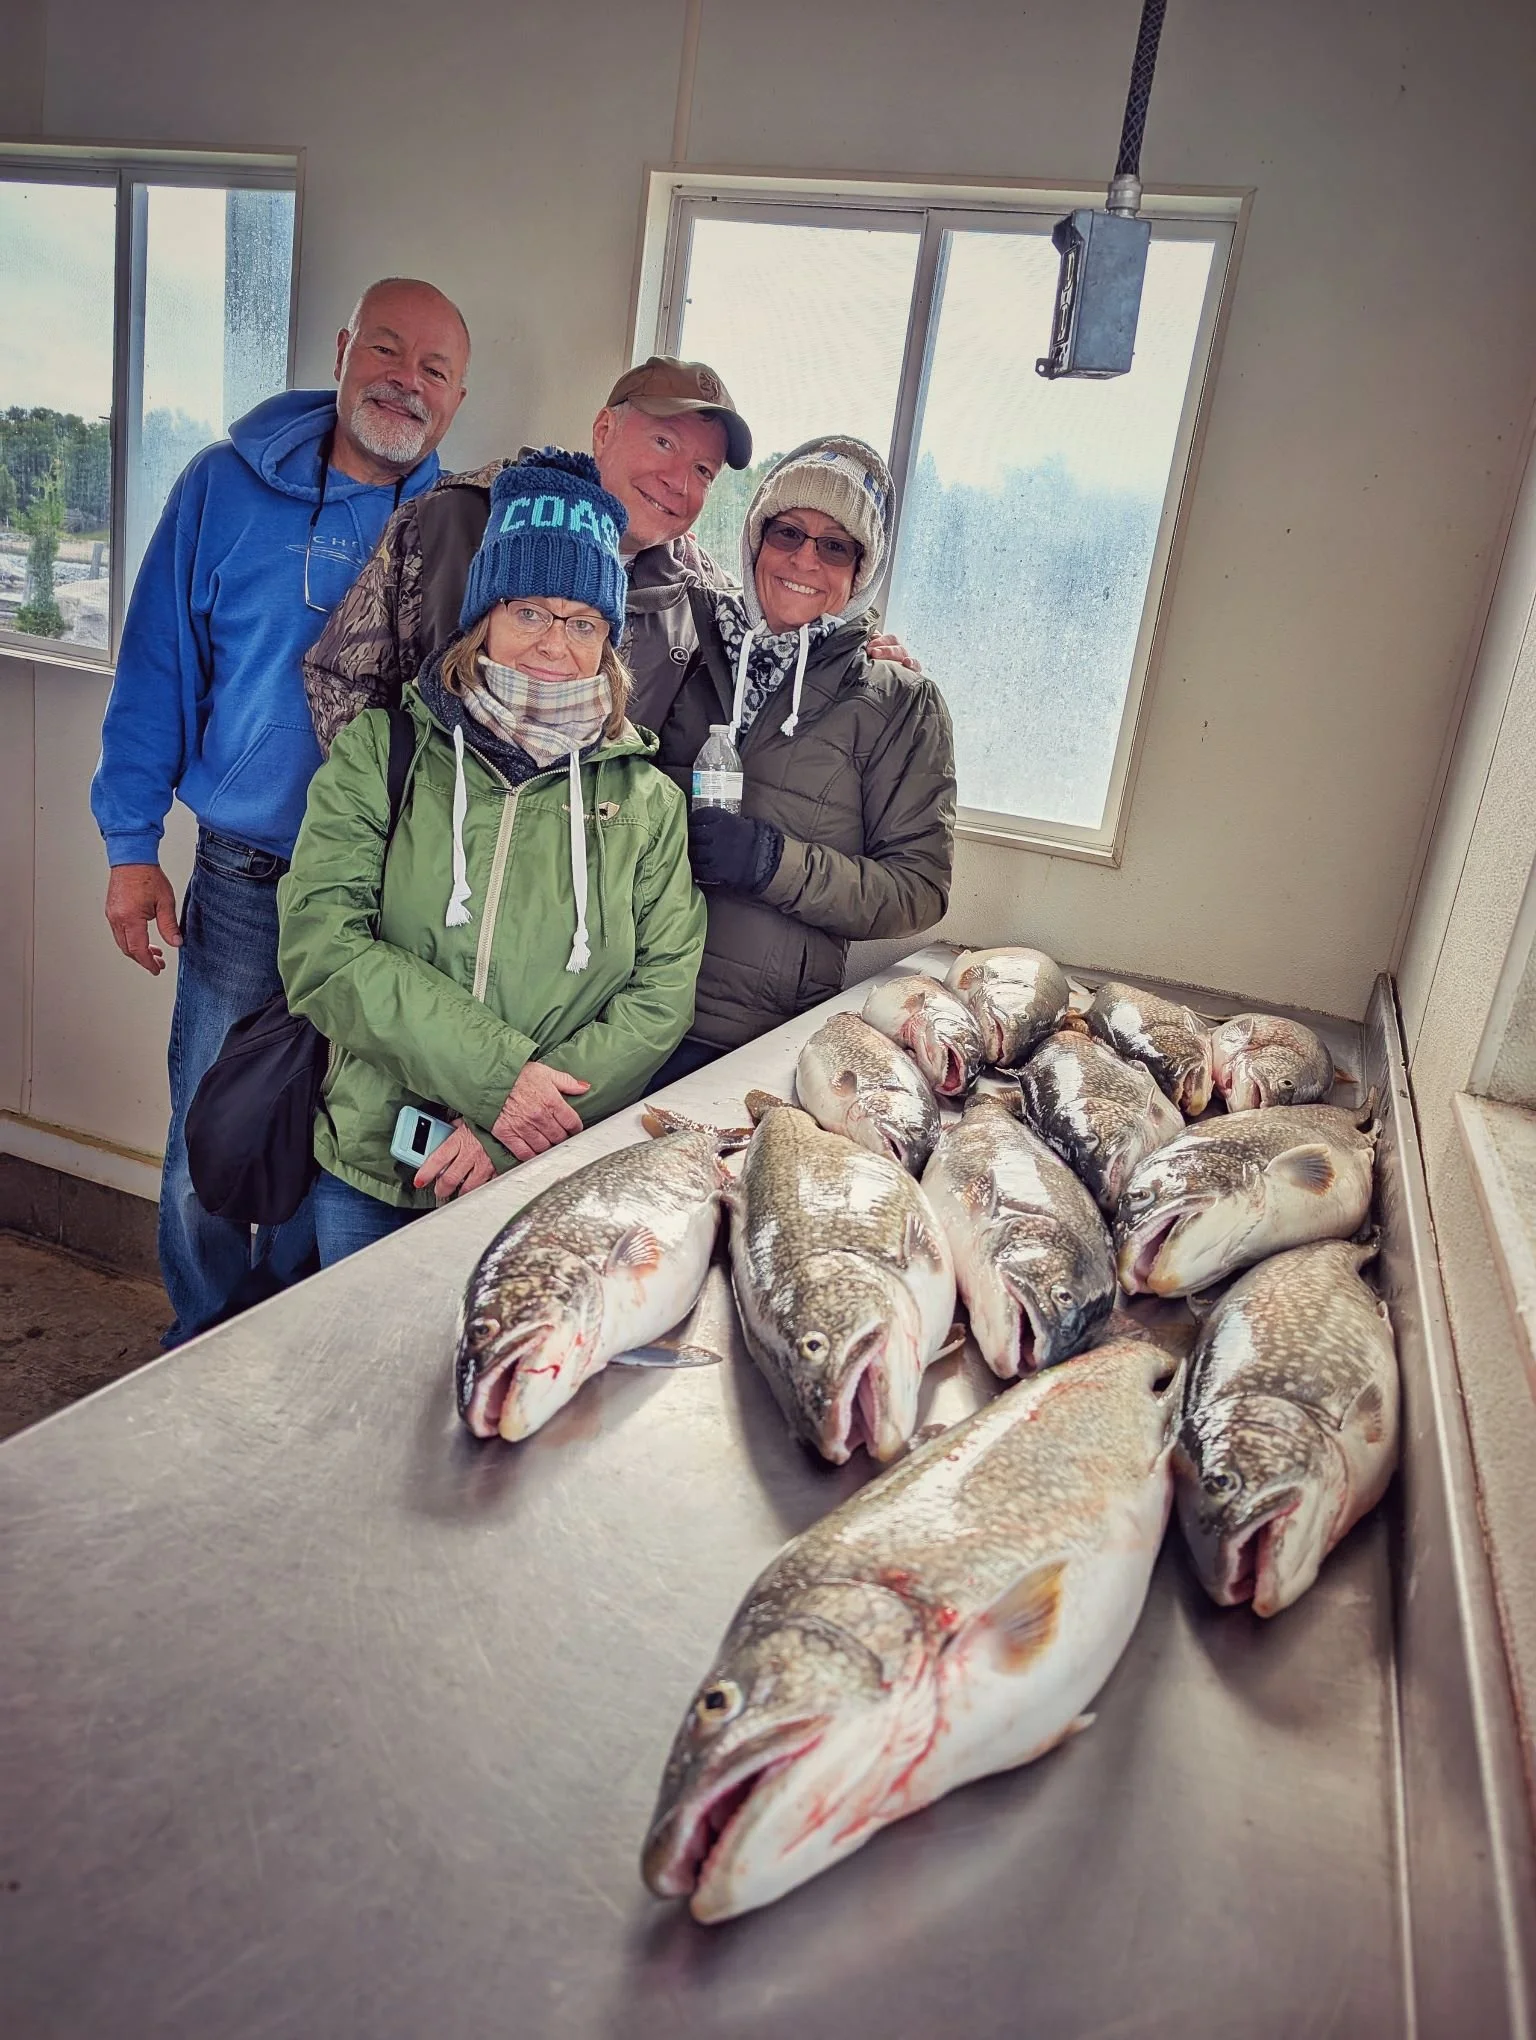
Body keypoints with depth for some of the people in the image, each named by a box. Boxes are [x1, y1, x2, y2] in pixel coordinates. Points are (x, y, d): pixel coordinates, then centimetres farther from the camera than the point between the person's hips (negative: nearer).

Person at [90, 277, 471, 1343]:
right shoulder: (228, 486, 0)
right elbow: (158, 667, 1)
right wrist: (132, 843, -2)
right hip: (243, 883, 0)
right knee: (210, 1132, 9)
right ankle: (205, 1347, 33)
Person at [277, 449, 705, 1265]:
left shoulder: (646, 800, 1)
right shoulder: (380, 753, -1)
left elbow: (662, 996, -5)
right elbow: (319, 946, -11)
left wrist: (513, 1130, -17)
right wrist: (493, 1071, -21)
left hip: (554, 1186, 0)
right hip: (370, 1174, 0)